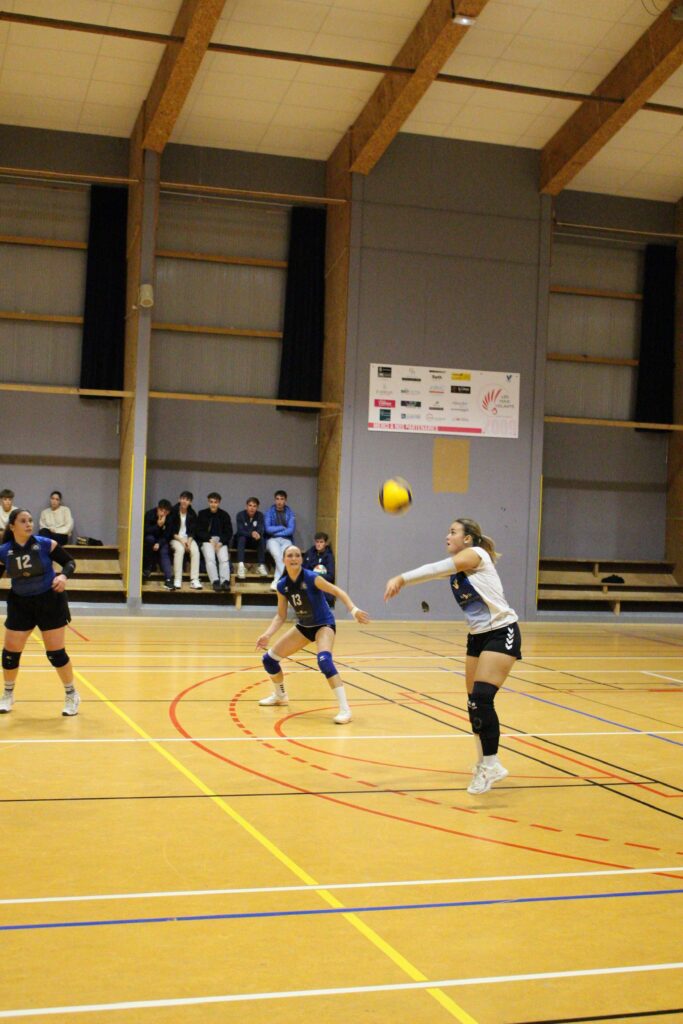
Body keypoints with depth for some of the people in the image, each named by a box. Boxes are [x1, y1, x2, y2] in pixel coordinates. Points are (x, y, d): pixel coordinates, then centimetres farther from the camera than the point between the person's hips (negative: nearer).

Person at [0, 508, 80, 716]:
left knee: (55, 652, -2)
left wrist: (63, 575, -26)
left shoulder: (45, 544, -14)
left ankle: (71, 695, 17)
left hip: (50, 601, -3)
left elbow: (70, 562, -6)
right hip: (20, 604, 3)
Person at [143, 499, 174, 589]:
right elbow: (145, 531, -23)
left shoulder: (169, 519, -12)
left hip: (161, 540, 1)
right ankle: (147, 567, -18)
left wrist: (159, 543, -28)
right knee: (150, 538, -34)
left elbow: (167, 536, -11)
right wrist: (158, 525, -35)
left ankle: (168, 579, -38)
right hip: (148, 538, -1)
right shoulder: (149, 514, -17)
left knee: (164, 552, -26)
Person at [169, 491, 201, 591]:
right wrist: (181, 540, -17)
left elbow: (193, 531, 4)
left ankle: (194, 580, -30)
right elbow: (170, 531, -6)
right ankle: (177, 581, -36)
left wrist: (189, 541, -15)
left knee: (195, 550, -28)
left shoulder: (192, 514, 5)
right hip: (175, 538, -3)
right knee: (180, 549, -35)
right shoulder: (173, 511, -4)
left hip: (188, 538, 3)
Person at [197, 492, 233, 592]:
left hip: (221, 541, 1)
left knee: (224, 558, -27)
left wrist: (221, 542, -11)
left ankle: (225, 581, -37)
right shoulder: (202, 514, 7)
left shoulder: (224, 515, 9)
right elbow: (199, 531, 4)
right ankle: (215, 581, -38)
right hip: (207, 541, -1)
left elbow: (229, 532, 7)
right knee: (210, 558, -30)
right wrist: (210, 539, -11)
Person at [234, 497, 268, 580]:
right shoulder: (240, 515, -12)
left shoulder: (260, 515, -5)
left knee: (261, 538, -28)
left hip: (254, 541, 2)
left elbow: (261, 530, -15)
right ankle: (241, 565, -52)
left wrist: (257, 534, -41)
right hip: (241, 540, -2)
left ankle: (261, 566, -32)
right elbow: (240, 531, -21)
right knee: (242, 538, -34)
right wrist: (251, 534, -41)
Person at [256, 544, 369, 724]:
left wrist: (353, 609, -38)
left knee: (324, 660, -34)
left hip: (324, 624, -6)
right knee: (269, 658, 8)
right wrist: (267, 634, -13)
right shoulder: (282, 585, -7)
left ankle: (344, 709, -30)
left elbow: (337, 591, -22)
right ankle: (280, 696, 36)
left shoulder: (311, 578, -22)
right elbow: (281, 615, 1)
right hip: (303, 627, 6)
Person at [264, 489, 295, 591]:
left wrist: (276, 531, -6)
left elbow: (291, 530, -2)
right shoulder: (269, 512, 7)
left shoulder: (290, 513, 9)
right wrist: (282, 528, -2)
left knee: (284, 557, -31)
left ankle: (277, 581, -32)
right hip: (272, 540, -1)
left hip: (286, 540, 1)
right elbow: (268, 529, -5)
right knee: (278, 556, -33)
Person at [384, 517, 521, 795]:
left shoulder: (475, 554, -14)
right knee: (474, 702, 8)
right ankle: (484, 762, 22)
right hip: (477, 636, 9)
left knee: (482, 699, -17)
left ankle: (491, 765, -11)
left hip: (502, 632, -9)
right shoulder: (456, 566, 15)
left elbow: (438, 569, -27)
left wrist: (401, 578, -34)